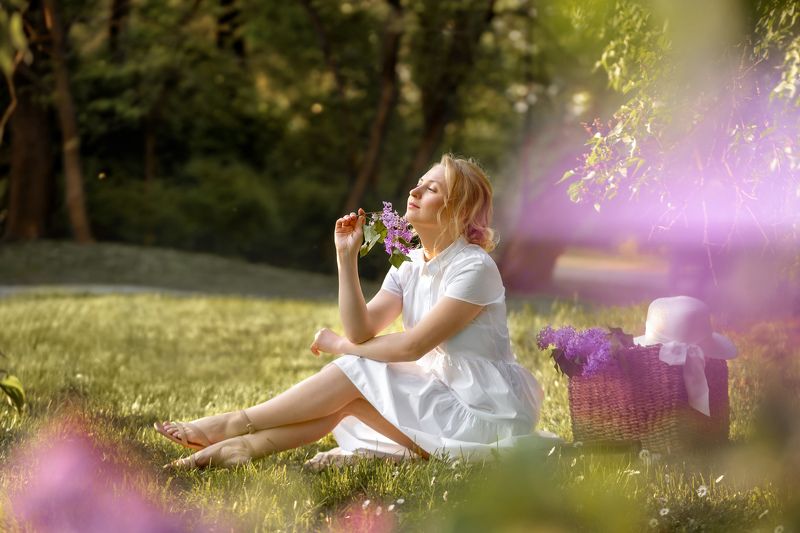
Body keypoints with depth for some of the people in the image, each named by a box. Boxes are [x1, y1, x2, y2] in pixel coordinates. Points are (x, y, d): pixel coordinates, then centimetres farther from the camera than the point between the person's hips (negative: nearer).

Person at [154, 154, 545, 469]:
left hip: (482, 409, -7)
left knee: (357, 374, -17)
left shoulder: (474, 268, -16)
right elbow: (362, 331, -5)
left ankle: (234, 425, -13)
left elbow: (413, 346, -20)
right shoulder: (409, 266, 8)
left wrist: (339, 345, -8)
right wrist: (347, 257, -12)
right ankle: (247, 445, -23)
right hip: (438, 392, 7)